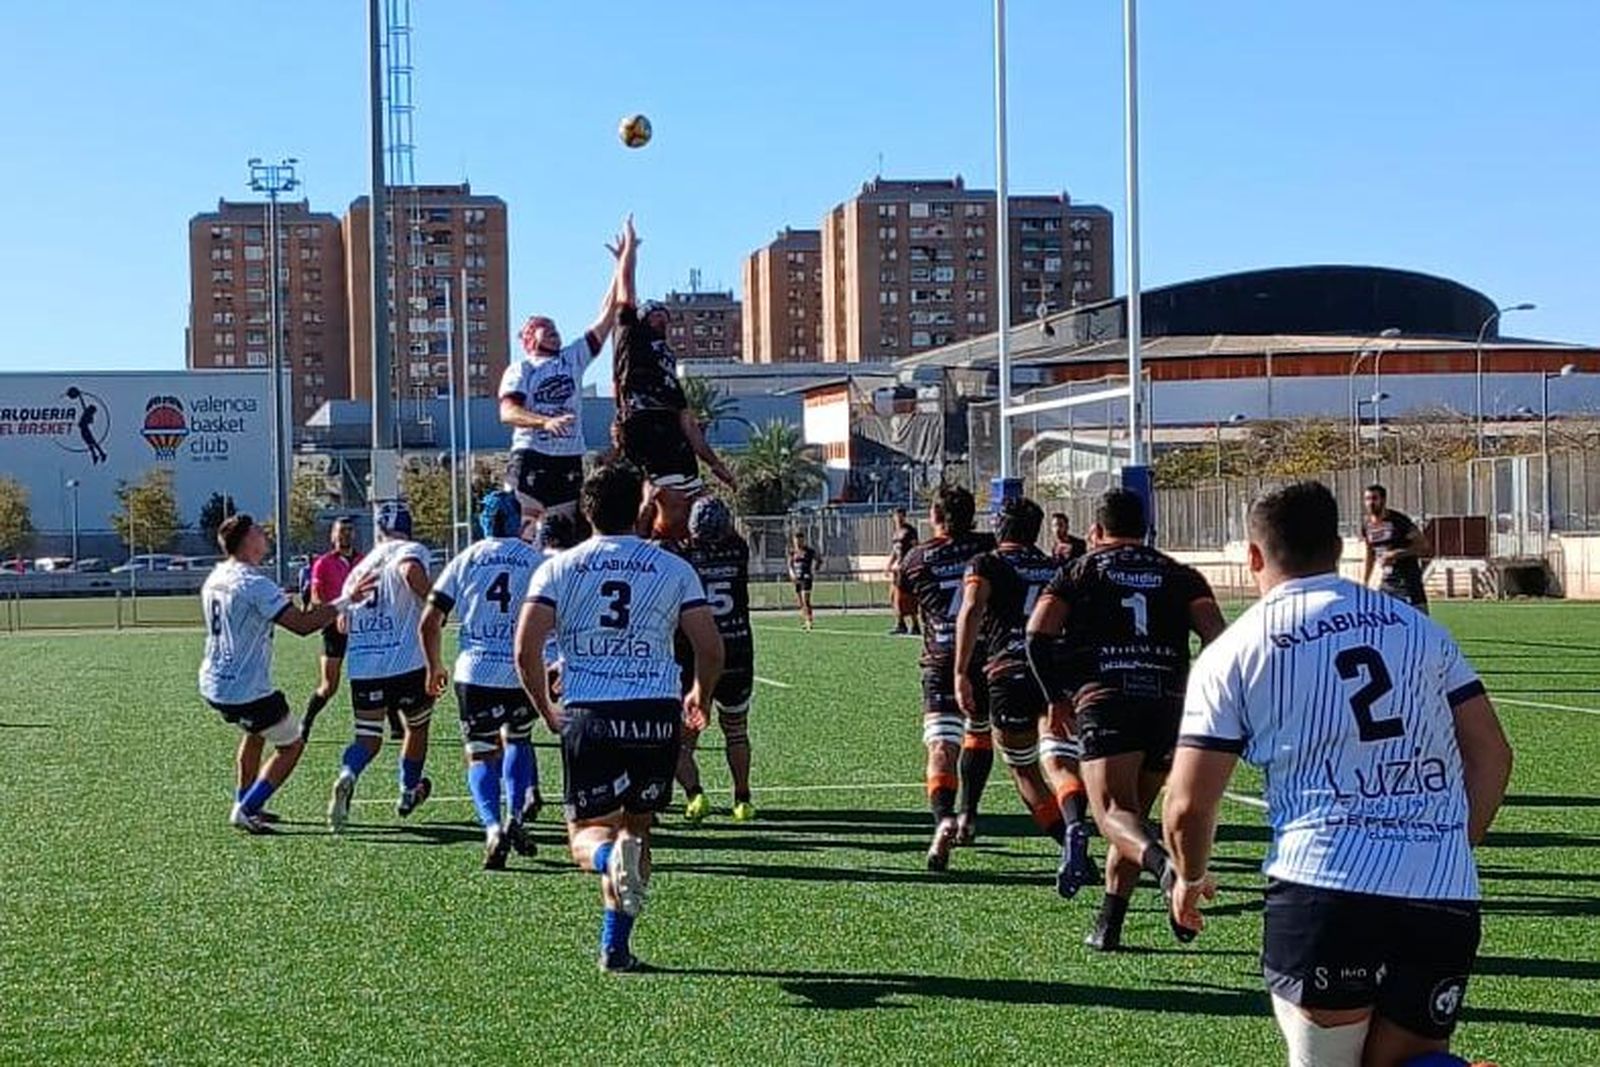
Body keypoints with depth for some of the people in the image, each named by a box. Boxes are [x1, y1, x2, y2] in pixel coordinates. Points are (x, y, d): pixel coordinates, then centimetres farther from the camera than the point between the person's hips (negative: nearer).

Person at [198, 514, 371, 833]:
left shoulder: (214, 579, 6)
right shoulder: (255, 585, -21)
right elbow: (302, 625, -24)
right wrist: (344, 602, -17)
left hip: (212, 684, 9)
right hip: (247, 690, -8)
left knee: (255, 732, 33)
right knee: (291, 745, 10)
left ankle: (246, 804, 36)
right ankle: (245, 811, 2)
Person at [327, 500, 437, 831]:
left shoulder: (361, 567, 17)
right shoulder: (411, 552, 0)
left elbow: (343, 625, 16)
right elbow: (412, 571, -26)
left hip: (363, 668, 4)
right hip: (408, 664, -4)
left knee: (368, 736, 8)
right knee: (417, 727, 21)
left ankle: (346, 777, -23)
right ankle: (408, 793, 34)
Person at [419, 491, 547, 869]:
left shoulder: (464, 561, 6)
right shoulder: (537, 561, 3)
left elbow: (429, 621, 4)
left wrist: (435, 667, 18)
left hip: (475, 672, 0)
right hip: (522, 671, 0)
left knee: (481, 755, 9)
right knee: (517, 740, 25)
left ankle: (493, 827, -14)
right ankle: (514, 817, 10)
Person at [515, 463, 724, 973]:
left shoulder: (558, 569, 5)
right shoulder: (673, 569, 7)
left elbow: (525, 649, -5)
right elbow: (711, 649, 2)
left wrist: (546, 710, 10)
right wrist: (699, 699, 21)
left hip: (589, 716, -1)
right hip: (657, 715, 1)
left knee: (587, 832, 9)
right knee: (637, 825, 18)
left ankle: (610, 857, -27)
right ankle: (615, 947, 14)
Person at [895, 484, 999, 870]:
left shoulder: (917, 558, 3)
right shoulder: (991, 548, 4)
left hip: (942, 665, -2)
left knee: (941, 748, -11)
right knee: (979, 735, 26)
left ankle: (944, 818, -35)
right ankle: (968, 814, 33)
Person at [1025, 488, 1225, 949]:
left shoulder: (1080, 571, 16)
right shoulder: (1178, 574, 21)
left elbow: (1037, 634, 2)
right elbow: (1215, 635, 5)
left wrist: (1056, 696, 13)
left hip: (1103, 702, -3)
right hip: (1167, 704, 3)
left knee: (1114, 813, -12)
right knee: (1132, 814, 17)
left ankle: (1163, 864, -43)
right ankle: (1107, 926, 16)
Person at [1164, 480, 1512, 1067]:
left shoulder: (1235, 651, 6)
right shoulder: (1418, 626, 17)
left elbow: (1188, 806, 4)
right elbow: (1492, 755, 15)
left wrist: (1191, 879, 24)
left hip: (1324, 887, -3)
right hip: (1446, 895, 4)